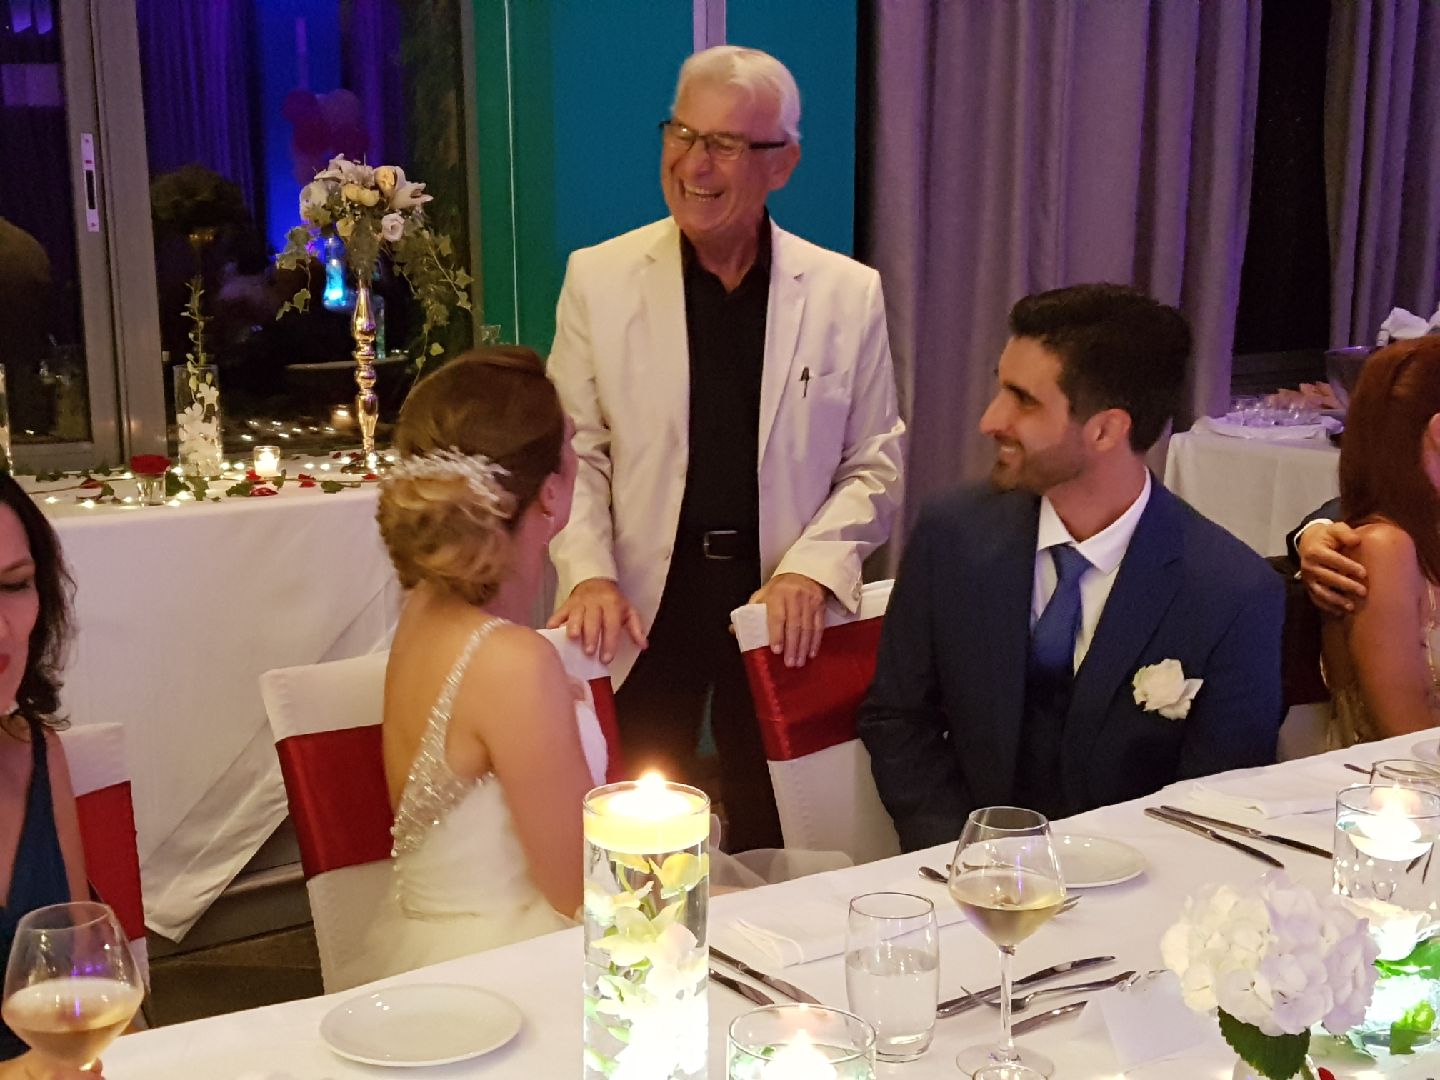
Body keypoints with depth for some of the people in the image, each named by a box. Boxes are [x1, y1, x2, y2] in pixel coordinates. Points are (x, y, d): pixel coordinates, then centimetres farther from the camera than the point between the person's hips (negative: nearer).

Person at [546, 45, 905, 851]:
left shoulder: (849, 294, 2)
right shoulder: (599, 278, 1)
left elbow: (875, 462, 4)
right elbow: (574, 448, 3)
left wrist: (814, 568, -11)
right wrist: (588, 572, -12)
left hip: (782, 606, 1)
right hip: (644, 604, 0)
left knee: (776, 843, 8)